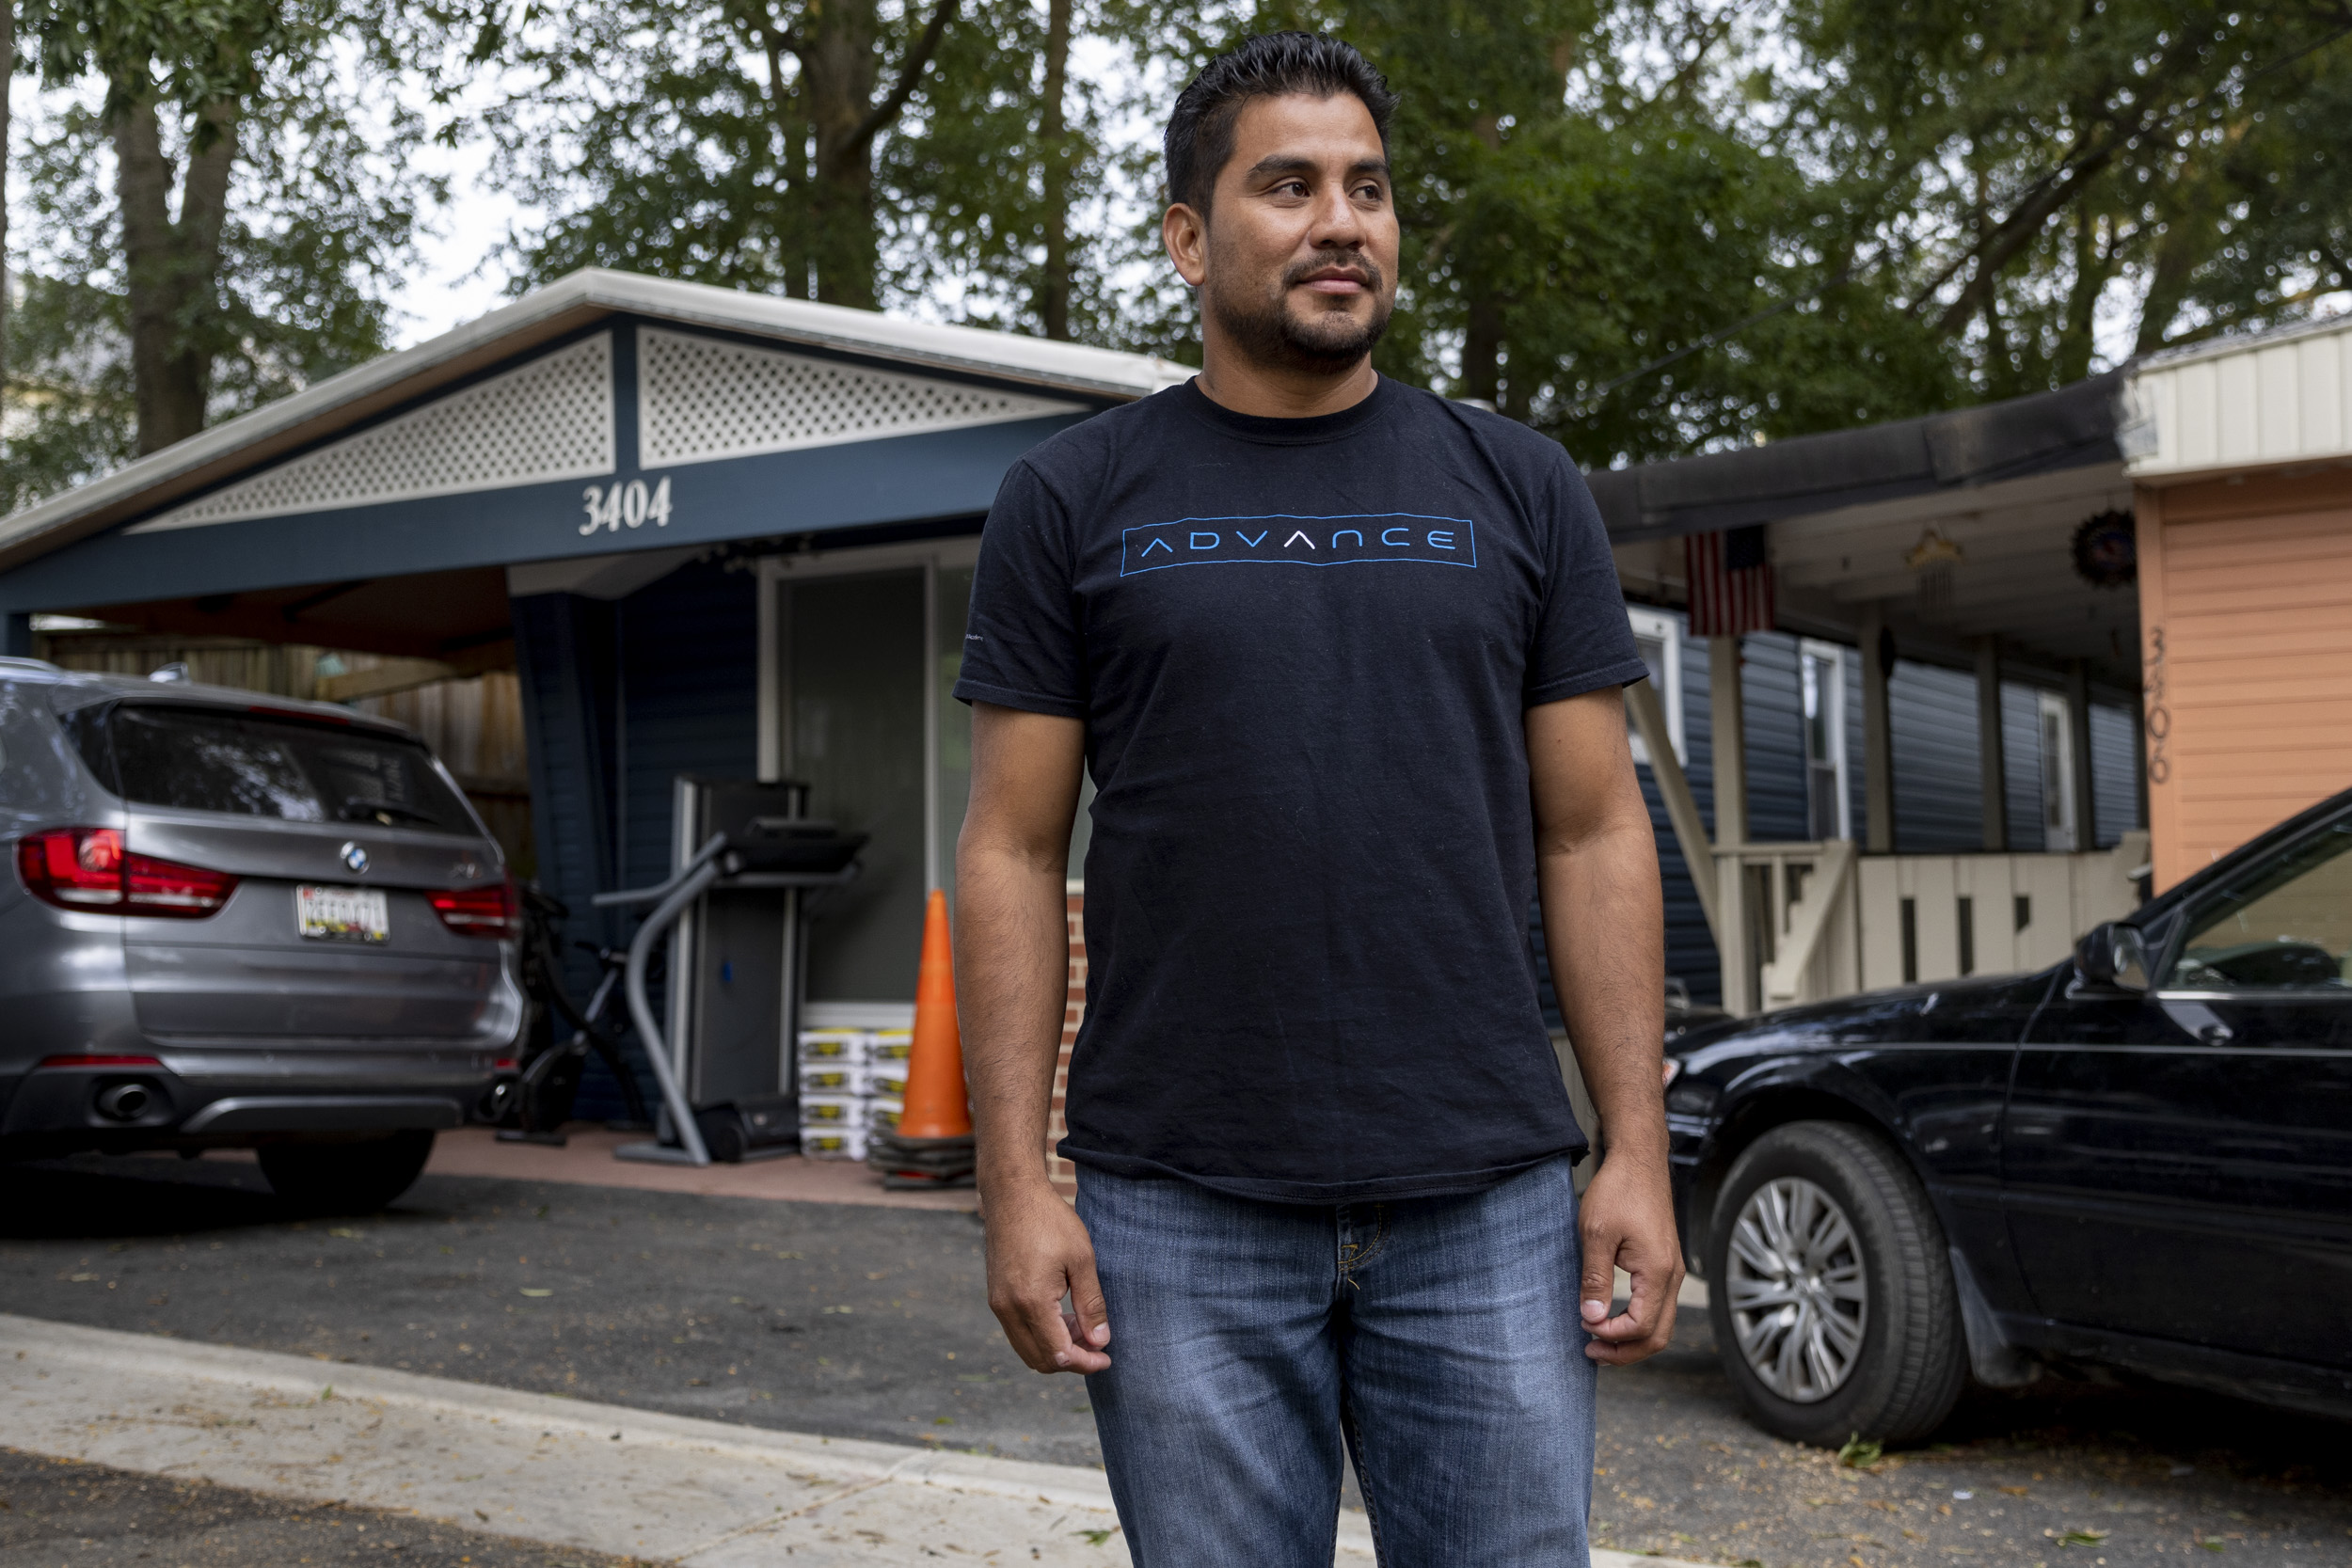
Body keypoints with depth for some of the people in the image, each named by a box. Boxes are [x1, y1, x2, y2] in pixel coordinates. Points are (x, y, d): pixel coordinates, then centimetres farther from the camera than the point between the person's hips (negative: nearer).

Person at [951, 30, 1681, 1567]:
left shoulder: (1519, 489, 8)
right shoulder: (1076, 501, 5)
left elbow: (1595, 834, 6)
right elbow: (1015, 853, 2)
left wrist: (1640, 1150, -1)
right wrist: (1016, 1180, -5)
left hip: (1489, 1206, 1)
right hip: (1182, 1219, -1)